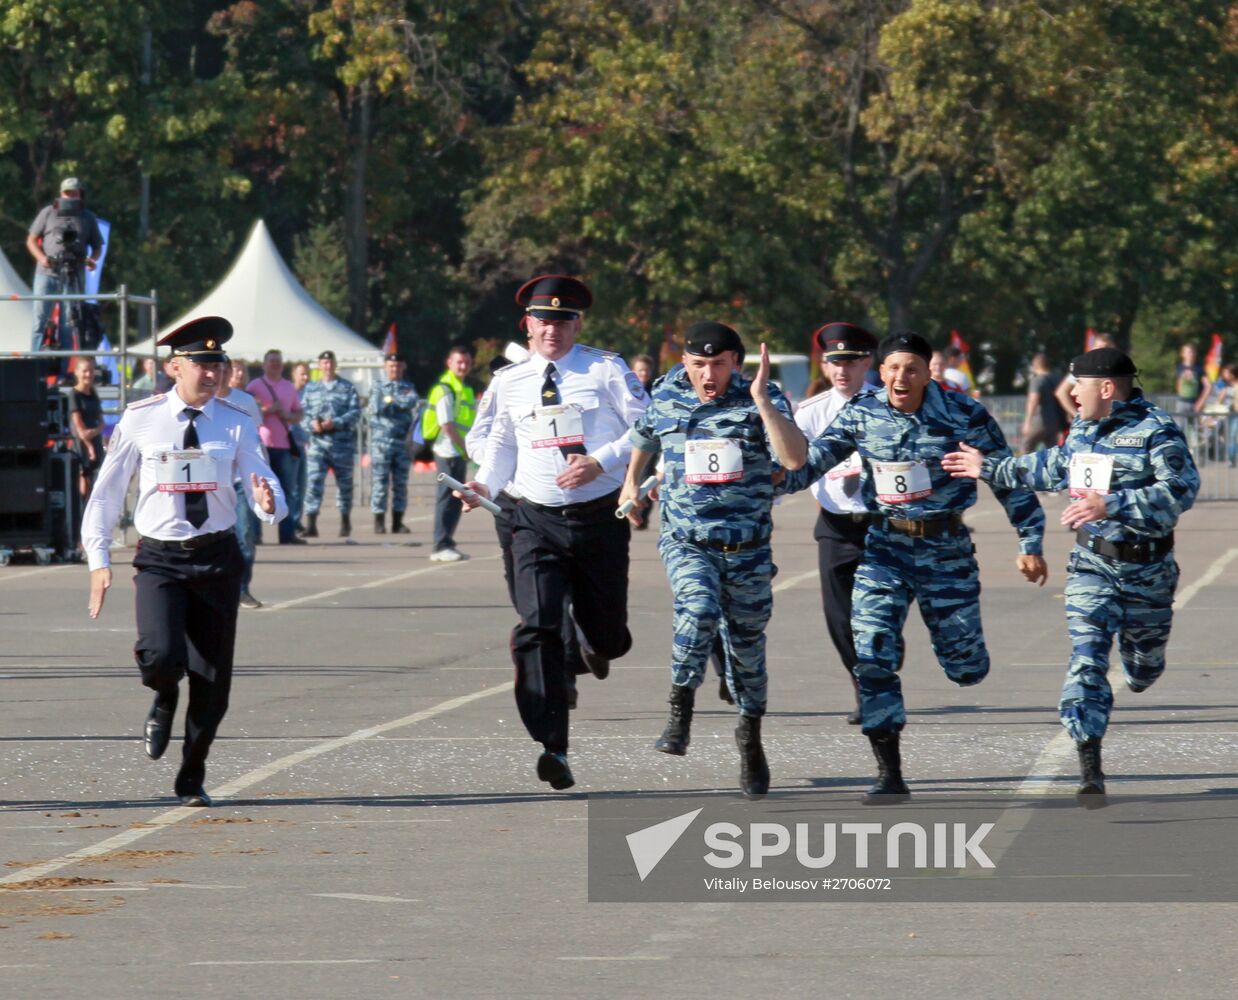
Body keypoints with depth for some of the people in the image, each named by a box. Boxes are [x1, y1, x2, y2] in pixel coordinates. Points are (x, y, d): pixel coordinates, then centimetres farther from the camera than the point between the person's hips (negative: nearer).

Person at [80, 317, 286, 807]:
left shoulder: (236, 423, 2)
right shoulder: (140, 421, -2)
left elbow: (265, 485, -3)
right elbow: (106, 492, 4)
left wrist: (269, 503, -28)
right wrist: (99, 560, -1)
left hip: (217, 558, 2)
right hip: (160, 558, -2)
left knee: (213, 682, 4)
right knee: (160, 656, -25)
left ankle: (191, 779, 25)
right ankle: (164, 701, 14)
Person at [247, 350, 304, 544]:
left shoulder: (289, 387, 17)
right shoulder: (255, 386, 2)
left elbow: (298, 415, 20)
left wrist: (288, 415, -2)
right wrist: (267, 410, -16)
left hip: (284, 445, 5)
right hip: (261, 445, -5)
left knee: (288, 490, 2)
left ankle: (288, 533, 4)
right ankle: (254, 533, -2)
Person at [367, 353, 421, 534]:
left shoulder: (408, 388, 14)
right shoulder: (378, 387, 7)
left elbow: (413, 401, -7)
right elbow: (376, 408, -10)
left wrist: (390, 401, -7)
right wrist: (402, 403, -3)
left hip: (402, 442, 3)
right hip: (381, 439, -3)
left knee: (401, 483, 4)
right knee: (380, 481, -5)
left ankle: (398, 522, 9)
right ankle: (379, 521, -2)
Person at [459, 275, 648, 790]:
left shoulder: (605, 369, -2)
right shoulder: (509, 382, 8)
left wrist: (601, 462, -18)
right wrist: (485, 483, 2)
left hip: (600, 516, -1)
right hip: (536, 520, 1)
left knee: (607, 633, 10)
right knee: (538, 630, -17)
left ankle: (596, 640, 52)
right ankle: (553, 748, -20)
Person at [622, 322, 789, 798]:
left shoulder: (761, 400, -7)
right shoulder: (665, 398, 1)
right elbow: (645, 436, 24)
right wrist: (631, 483, 33)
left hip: (747, 546, 0)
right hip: (686, 540, 0)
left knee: (747, 643, 11)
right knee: (699, 609, -30)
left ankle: (751, 737, 32)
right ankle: (681, 708, -16)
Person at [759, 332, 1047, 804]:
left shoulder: (964, 416, -10)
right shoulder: (861, 415, -2)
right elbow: (803, 460, -2)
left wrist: (1030, 544, -2)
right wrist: (764, 404, -9)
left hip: (947, 549, -2)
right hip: (884, 548, 2)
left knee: (965, 669, 5)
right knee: (872, 656, -13)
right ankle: (890, 776, -6)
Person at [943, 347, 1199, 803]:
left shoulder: (1156, 431, -17)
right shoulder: (1083, 428, 4)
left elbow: (1179, 491, -30)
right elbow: (1055, 469, 24)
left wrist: (1109, 506, -37)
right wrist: (990, 469, 29)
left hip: (1146, 569, -3)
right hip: (1091, 565, 4)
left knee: (1142, 671, 17)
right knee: (1086, 659, -13)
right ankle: (1089, 769, -16)